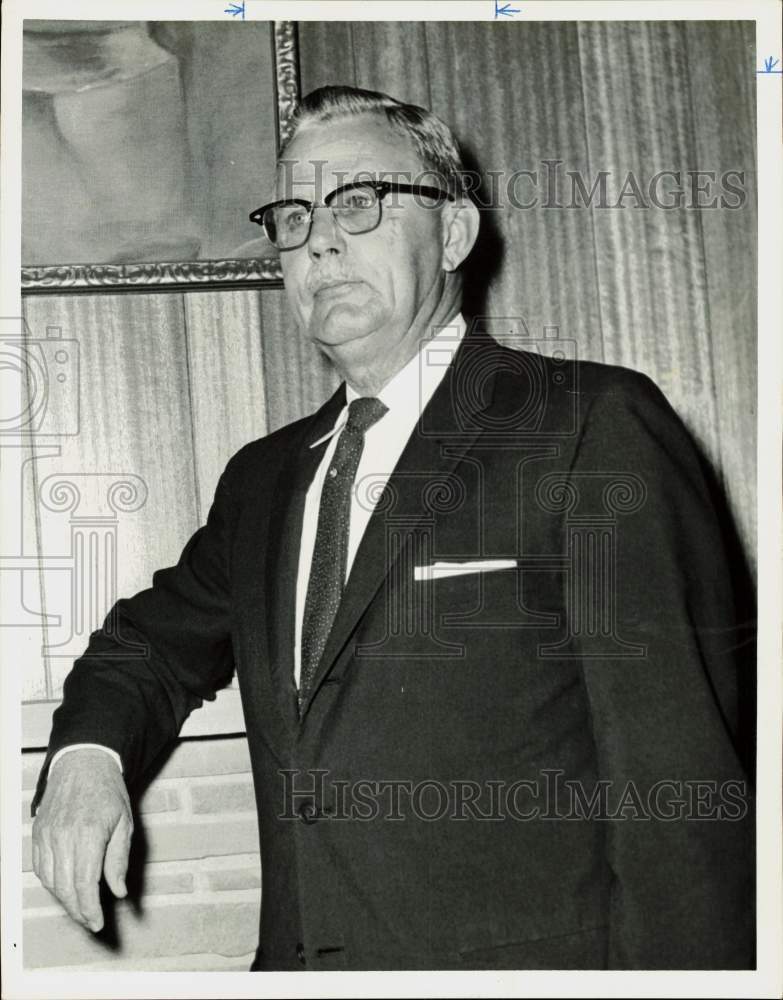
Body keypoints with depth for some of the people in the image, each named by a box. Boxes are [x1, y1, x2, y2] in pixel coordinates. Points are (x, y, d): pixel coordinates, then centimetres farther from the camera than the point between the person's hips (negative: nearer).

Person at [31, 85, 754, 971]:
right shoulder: (263, 478, 10)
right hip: (296, 953, 6)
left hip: (528, 958, -5)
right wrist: (87, 750, -2)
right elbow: (160, 638, 18)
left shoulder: (596, 426, -11)